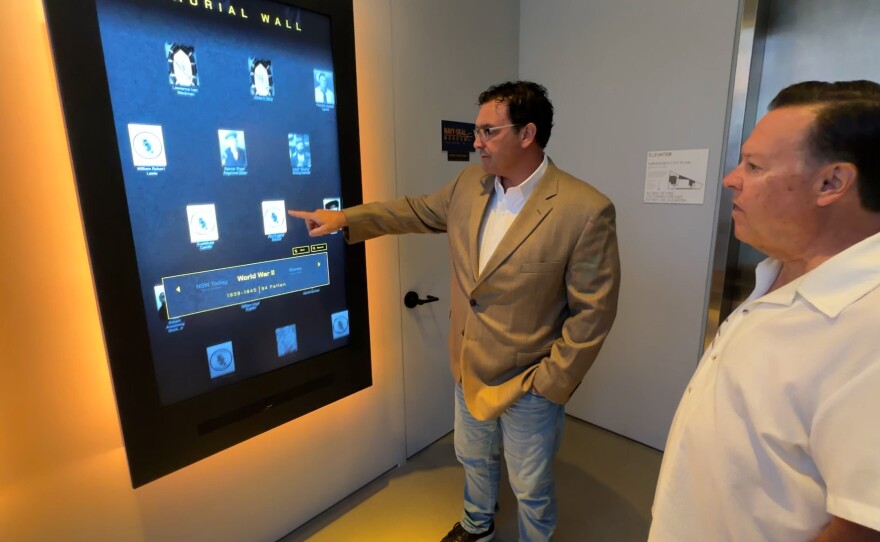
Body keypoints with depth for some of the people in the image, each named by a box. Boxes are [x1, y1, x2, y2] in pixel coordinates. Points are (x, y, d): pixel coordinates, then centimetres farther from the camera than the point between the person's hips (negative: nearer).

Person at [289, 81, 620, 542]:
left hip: (529, 383, -6)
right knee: (474, 458, 30)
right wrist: (346, 218, 8)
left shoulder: (585, 210, -23)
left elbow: (593, 311, -19)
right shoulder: (470, 183, -4)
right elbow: (418, 211, 12)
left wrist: (551, 382, -17)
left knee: (530, 488, 18)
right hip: (469, 369, 6)